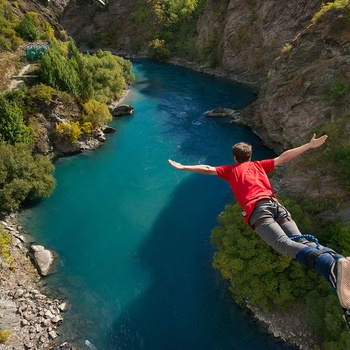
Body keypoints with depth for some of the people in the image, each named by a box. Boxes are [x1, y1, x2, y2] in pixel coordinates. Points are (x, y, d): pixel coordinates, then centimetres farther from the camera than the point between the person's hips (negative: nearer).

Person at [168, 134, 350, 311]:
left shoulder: (230, 169, 30)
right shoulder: (259, 165, 35)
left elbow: (207, 169, 29)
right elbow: (284, 157, 34)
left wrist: (183, 167, 41)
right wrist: (310, 145, 42)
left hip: (257, 208, -4)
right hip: (276, 204, 4)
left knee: (284, 243, -26)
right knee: (300, 240, -16)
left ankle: (332, 264, -54)